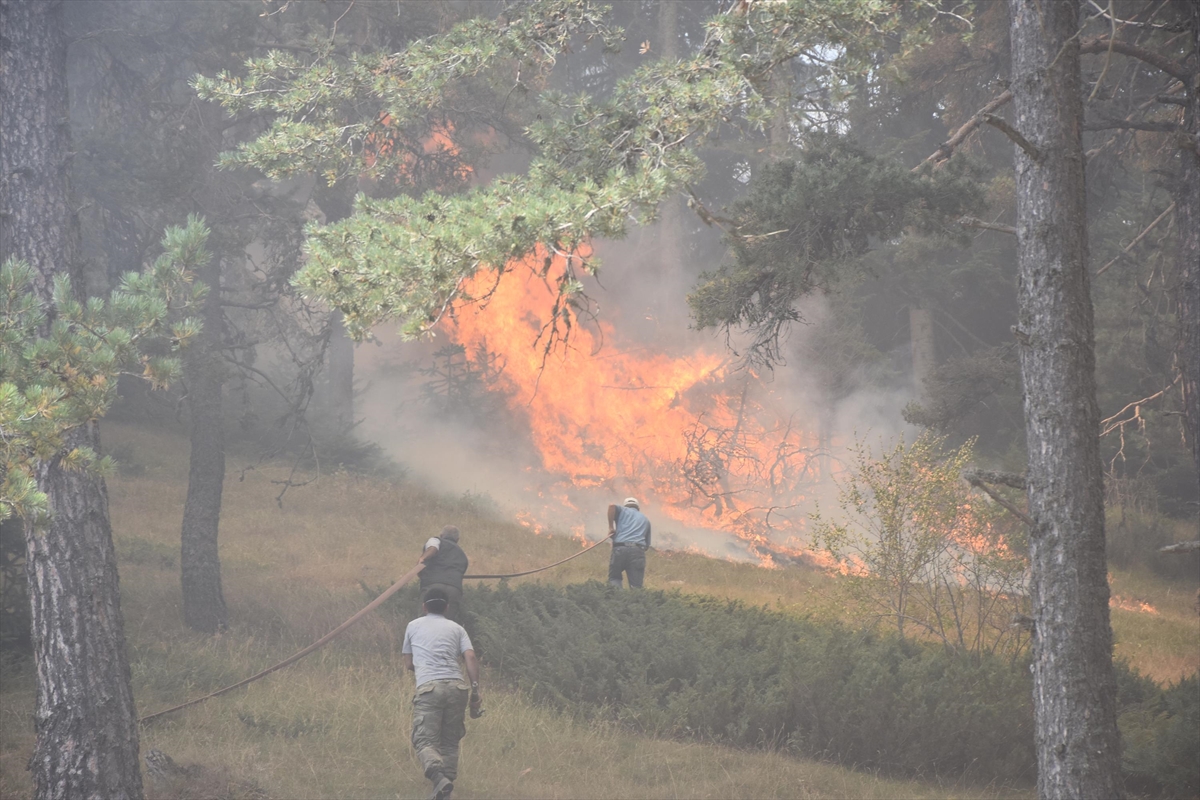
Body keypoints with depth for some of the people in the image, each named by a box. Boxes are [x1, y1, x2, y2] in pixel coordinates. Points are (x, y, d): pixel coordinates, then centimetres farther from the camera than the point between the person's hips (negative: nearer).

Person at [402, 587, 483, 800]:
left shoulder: (414, 626, 21)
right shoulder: (457, 628, 20)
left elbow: (409, 664, 28)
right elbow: (471, 657, 4)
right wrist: (476, 688, 1)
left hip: (428, 687, -2)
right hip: (457, 686, 2)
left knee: (425, 741, -6)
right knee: (450, 741, 14)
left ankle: (439, 779, -32)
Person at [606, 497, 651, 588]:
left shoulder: (623, 510, 20)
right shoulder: (645, 520, 27)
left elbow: (612, 507, -4)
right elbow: (647, 545, 22)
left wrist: (611, 527, 3)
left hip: (620, 549, -1)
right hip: (638, 550, 1)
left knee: (614, 578, 10)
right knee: (636, 586, -2)